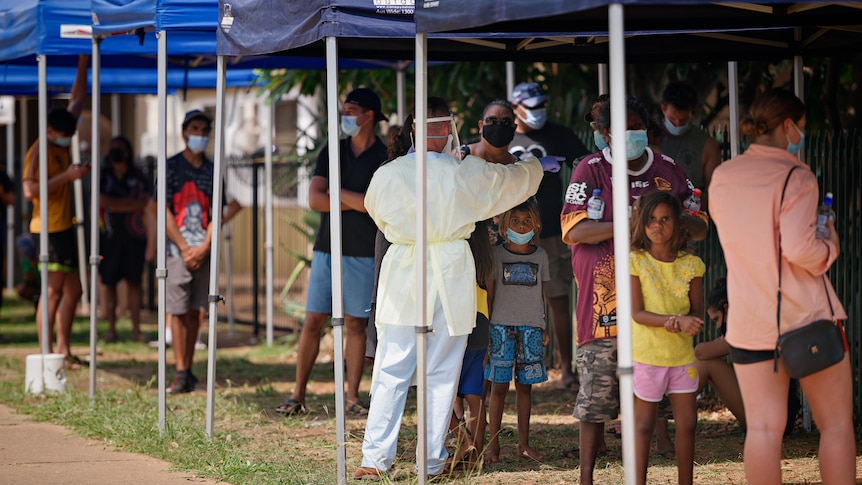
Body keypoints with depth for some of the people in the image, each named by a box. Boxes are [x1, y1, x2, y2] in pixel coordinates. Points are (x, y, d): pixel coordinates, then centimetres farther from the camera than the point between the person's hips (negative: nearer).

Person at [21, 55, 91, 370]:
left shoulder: (62, 145, 11)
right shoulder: (39, 151, -13)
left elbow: (77, 100, 19)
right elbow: (30, 189, -24)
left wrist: (83, 63, 13)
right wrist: (66, 176, -24)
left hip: (64, 226, 9)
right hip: (48, 228, -9)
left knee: (72, 290, 11)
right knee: (53, 289, -10)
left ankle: (63, 350, 17)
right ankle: (46, 353, -10)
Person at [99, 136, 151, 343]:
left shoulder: (138, 176, 8)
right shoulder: (103, 175, 6)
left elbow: (145, 202, -3)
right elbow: (102, 201, -7)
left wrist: (115, 205, -9)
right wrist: (131, 202, -5)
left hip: (133, 235, 1)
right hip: (109, 235, -1)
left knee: (133, 281, 2)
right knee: (108, 281, 0)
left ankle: (136, 329, 4)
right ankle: (111, 329, 5)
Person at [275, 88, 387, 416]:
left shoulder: (384, 158, -1)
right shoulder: (331, 153, 10)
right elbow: (314, 200, -1)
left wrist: (336, 192, -6)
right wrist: (357, 202, -8)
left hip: (363, 253, -3)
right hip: (327, 249, 3)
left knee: (355, 324, 1)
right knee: (313, 322, 2)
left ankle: (352, 396, 7)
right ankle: (298, 395, 7)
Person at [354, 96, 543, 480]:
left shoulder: (387, 175, -7)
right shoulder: (468, 174, -8)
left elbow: (376, 212, 15)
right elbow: (520, 178, 10)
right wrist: (536, 164, 33)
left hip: (403, 277, 0)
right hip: (451, 277, 0)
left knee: (391, 373, 4)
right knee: (442, 374, 8)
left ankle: (375, 459, 2)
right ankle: (433, 460, 12)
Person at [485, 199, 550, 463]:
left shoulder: (539, 256, 9)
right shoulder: (497, 254, 2)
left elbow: (541, 295, 14)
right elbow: (489, 291, 4)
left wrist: (543, 329, 13)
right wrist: (485, 325, 0)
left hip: (530, 326, 2)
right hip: (501, 325, -2)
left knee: (525, 386, 6)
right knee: (499, 385, -3)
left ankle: (524, 444, 12)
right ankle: (493, 445, 1)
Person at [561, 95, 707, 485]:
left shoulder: (667, 170, 11)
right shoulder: (590, 171, 1)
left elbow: (700, 229, 9)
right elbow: (574, 230, -11)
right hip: (602, 303, -3)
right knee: (595, 396, -3)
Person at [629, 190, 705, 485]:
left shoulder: (691, 265, 4)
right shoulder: (635, 261, -6)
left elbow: (696, 311, 4)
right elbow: (637, 313, -12)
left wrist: (685, 323, -21)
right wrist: (677, 321, -24)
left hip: (682, 353, 3)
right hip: (647, 353, -3)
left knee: (687, 424, 6)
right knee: (644, 425, 3)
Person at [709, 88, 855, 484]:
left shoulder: (722, 177, 8)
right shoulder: (794, 176, -11)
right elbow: (799, 248, -21)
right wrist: (830, 246, -3)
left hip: (750, 322, 5)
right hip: (808, 317, -5)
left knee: (762, 428, 2)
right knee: (836, 424, 5)